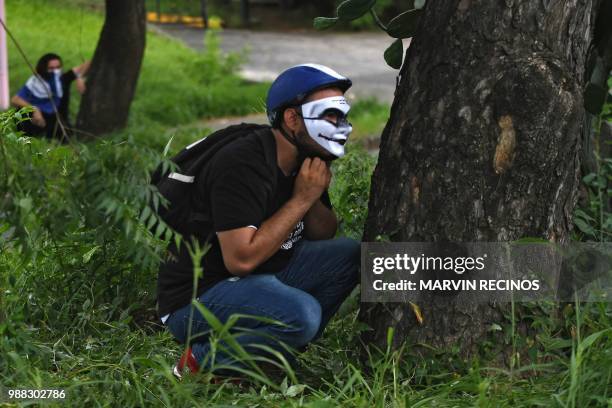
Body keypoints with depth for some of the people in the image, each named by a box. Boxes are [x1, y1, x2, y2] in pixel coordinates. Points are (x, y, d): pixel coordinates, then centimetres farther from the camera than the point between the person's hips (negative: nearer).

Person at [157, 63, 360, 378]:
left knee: (350, 254, -1)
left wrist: (315, 200, -9)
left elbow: (324, 236, 14)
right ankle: (202, 361, -10)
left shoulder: (304, 160, 4)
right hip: (196, 298, -9)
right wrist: (302, 199, -22)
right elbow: (241, 259, -29)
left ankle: (277, 347, 0)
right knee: (300, 314, -32)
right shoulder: (243, 166, -23)